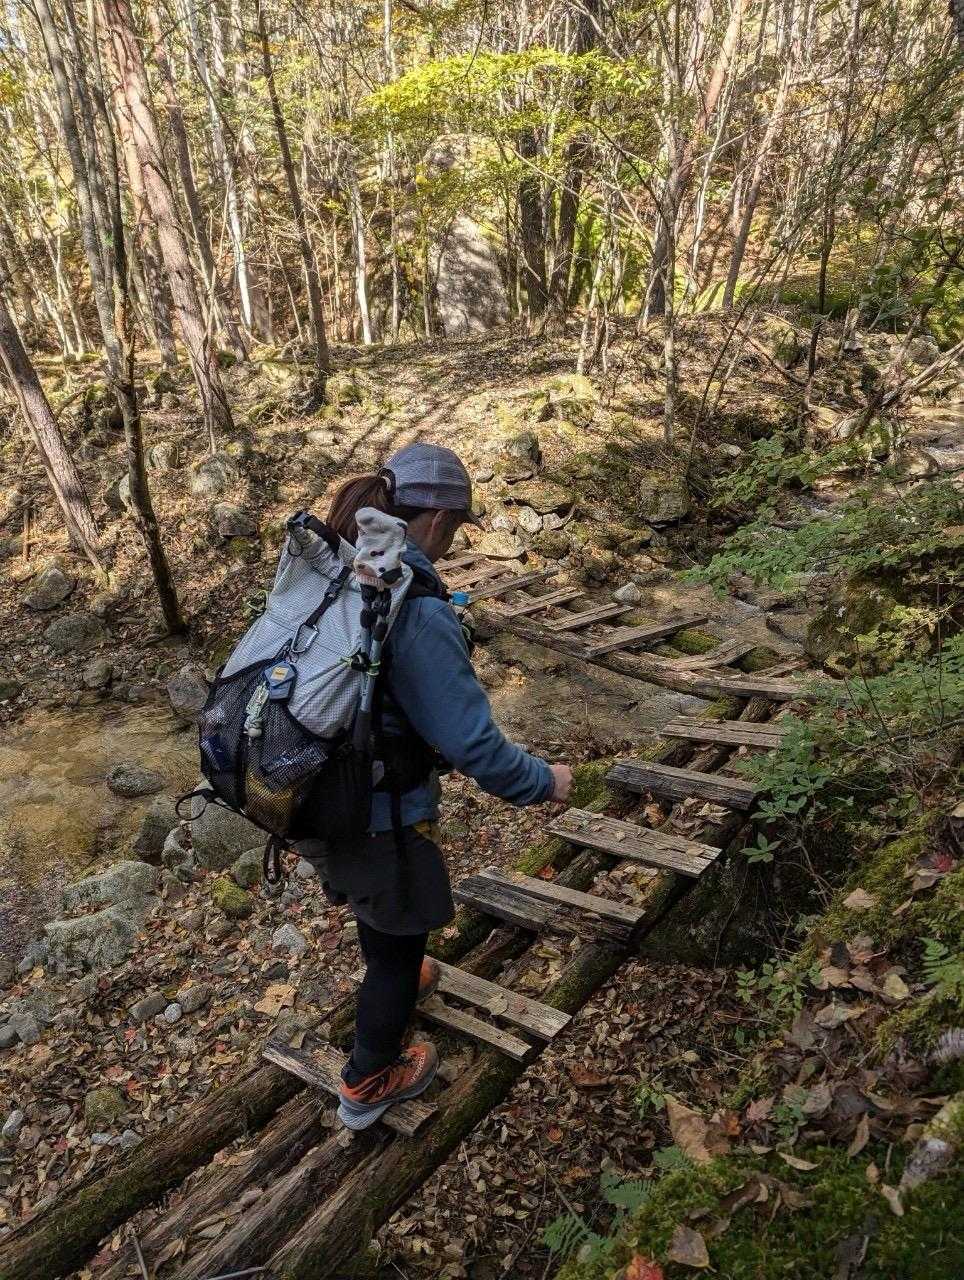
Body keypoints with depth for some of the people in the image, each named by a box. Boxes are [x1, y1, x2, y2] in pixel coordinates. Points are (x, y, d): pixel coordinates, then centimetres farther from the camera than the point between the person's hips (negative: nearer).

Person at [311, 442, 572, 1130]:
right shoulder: (419, 613, -29)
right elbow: (472, 742, -27)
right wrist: (545, 781, -10)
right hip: (382, 817, -8)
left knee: (373, 903, 34)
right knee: (399, 936, 18)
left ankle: (395, 985, 64)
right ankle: (369, 1083, 40)